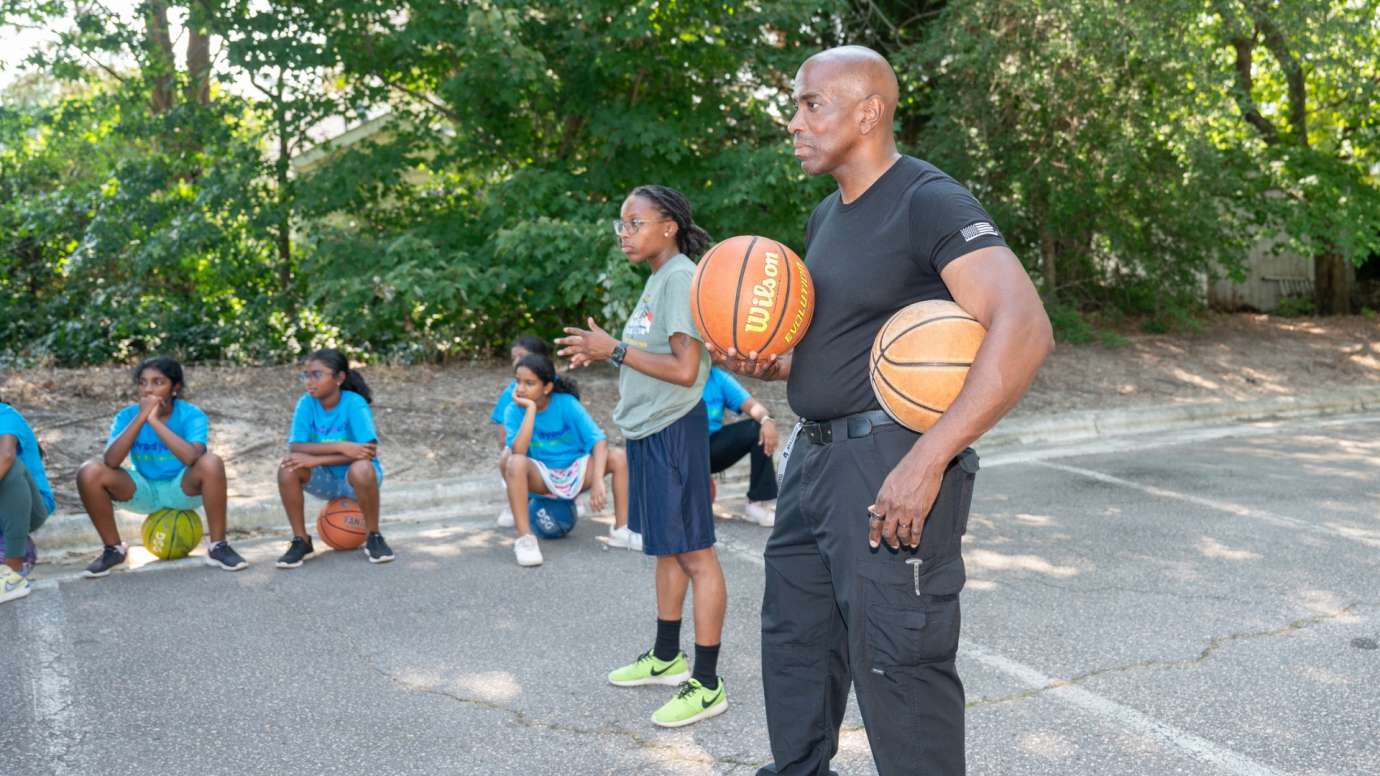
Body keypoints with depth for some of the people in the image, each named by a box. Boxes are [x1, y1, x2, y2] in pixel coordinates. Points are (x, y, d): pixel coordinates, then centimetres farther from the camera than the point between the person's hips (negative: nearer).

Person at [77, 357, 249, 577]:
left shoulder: (191, 415, -18)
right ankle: (113, 548, 0)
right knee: (89, 473, -21)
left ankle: (218, 547, -18)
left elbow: (191, 457, -38)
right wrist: (141, 417, -32)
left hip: (182, 489, -2)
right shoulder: (127, 415, -12)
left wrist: (154, 420, -36)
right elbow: (111, 461, -27)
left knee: (211, 463, -33)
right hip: (144, 491, 3)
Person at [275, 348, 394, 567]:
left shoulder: (354, 403, -19)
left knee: (362, 469, -36)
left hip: (355, 480, -3)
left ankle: (374, 538, -12)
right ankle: (301, 541, -8)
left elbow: (369, 451, -27)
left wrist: (316, 459, -30)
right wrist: (340, 447, -32)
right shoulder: (306, 403, -10)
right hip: (325, 480, 3)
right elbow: (295, 447, -18)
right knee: (288, 468, -24)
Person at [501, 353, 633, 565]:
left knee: (618, 456, -23)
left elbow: (598, 440, -21)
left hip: (575, 472, 1)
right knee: (516, 463, -33)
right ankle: (525, 538, -27)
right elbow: (518, 451, -30)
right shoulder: (514, 411, -13)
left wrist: (597, 481, -35)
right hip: (542, 478, -1)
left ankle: (621, 530, -13)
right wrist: (530, 409, -30)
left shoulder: (566, 403, -15)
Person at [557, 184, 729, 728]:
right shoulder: (656, 279, 14)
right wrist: (600, 354, 5)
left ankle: (707, 684, 4)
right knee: (666, 546, 18)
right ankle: (666, 657, 32)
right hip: (648, 429, 10)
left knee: (693, 551, -3)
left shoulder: (681, 277, -15)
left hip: (673, 430, -10)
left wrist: (614, 350, -17)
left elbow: (684, 370, -22)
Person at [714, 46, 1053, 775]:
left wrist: (926, 460, -30)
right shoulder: (825, 216, 13)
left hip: (891, 462, -9)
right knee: (793, 643, 18)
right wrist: (763, 364, 2)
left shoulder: (928, 203, -14)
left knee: (897, 668, 0)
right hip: (816, 456, 9)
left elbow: (1024, 330, -26)